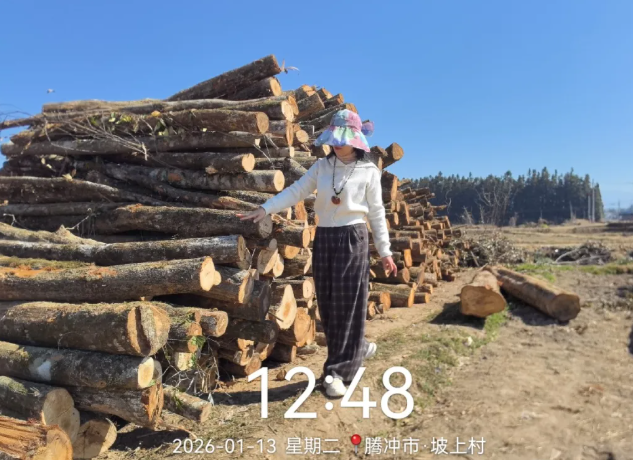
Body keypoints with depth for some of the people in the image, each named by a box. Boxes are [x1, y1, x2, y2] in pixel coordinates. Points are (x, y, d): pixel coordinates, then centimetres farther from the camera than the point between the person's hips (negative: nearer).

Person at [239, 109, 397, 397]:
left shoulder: (368, 171, -1)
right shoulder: (322, 166, 7)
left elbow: (376, 212, 1)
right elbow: (296, 191, 2)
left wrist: (384, 250, 1)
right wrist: (266, 208, -10)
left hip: (353, 238, -4)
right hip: (324, 237, 4)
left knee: (348, 303, -3)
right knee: (327, 303, 8)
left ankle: (338, 371, 5)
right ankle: (355, 348, 31)